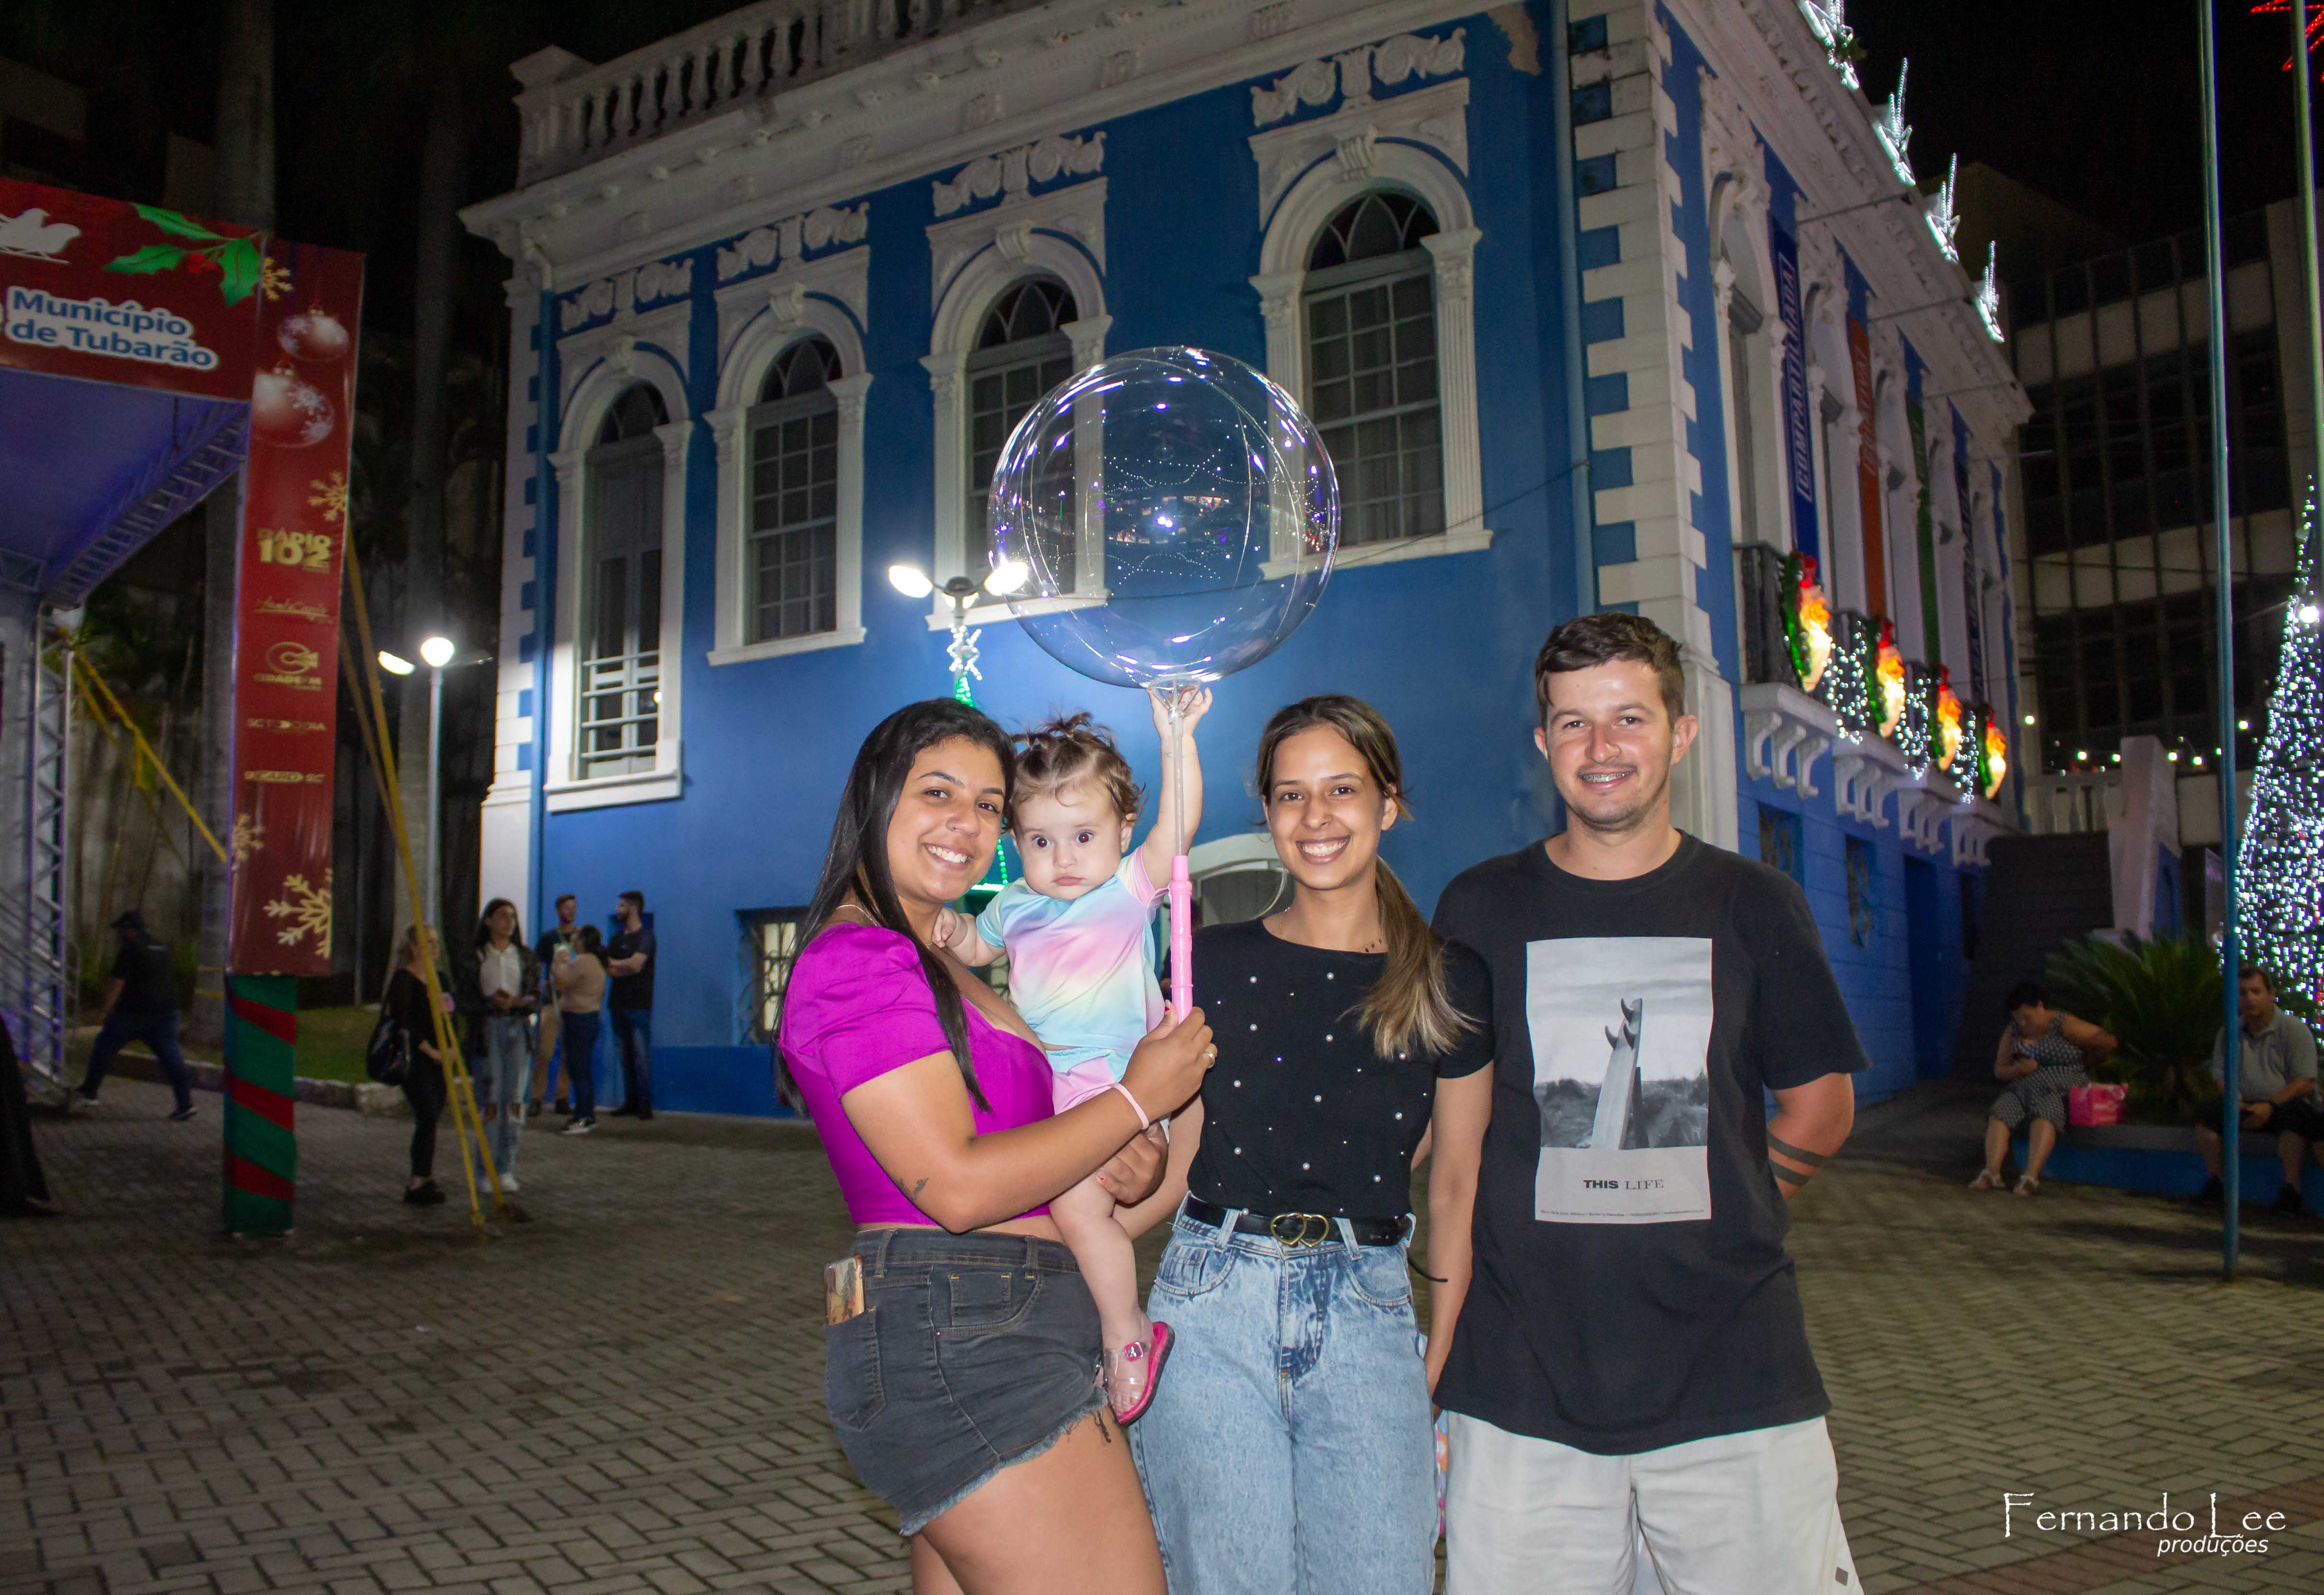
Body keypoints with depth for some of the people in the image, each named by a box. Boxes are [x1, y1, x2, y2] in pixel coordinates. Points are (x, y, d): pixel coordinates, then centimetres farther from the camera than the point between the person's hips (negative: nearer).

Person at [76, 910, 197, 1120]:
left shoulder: (130, 948, -8)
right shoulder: (162, 946, 15)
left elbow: (117, 982, -13)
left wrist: (104, 1011, -9)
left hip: (135, 1011, -6)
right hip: (165, 1010, 6)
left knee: (105, 1046, 13)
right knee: (170, 1054, 1)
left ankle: (89, 1091, 22)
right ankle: (185, 1102, -7)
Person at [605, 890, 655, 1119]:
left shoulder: (645, 937, -4)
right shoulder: (617, 939, 17)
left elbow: (635, 964, -18)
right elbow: (609, 969, 7)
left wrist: (615, 963, -2)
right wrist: (627, 969, -10)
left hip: (639, 1004, -7)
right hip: (619, 1003, 7)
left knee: (641, 1054, -8)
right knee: (625, 1055, 7)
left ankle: (645, 1103, -6)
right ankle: (631, 1101, 11)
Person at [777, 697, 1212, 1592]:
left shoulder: (942, 964, 20)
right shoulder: (858, 959, -11)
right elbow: (957, 1188, -17)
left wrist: (1125, 1169, 3)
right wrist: (1139, 1099, -8)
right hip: (961, 1344, -9)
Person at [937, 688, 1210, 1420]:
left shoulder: (1131, 888, -4)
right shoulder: (1014, 907, 12)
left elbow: (1179, 824, -18)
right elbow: (977, 947, 30)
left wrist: (1176, 738, -28)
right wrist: (952, 930, 7)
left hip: (1106, 1079, -7)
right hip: (1033, 1083, 7)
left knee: (1076, 1201, -19)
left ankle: (1126, 1333, 1)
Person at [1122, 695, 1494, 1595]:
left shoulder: (1450, 984, 5)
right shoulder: (1212, 965, 6)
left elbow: (1458, 1192, 8)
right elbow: (1174, 1163, 9)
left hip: (1368, 1316, 0)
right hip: (1213, 1302, 0)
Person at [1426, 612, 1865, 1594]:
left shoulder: (1752, 904, 5)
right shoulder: (1480, 911, 3)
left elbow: (1823, 1103, 13)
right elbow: (1457, 1143, 4)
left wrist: (1718, 1224, 0)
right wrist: (1439, 1354, -1)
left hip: (1737, 1380, 1)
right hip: (1522, 1389, 0)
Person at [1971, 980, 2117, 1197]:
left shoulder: (2063, 1025, 0)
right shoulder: (2013, 1031, 16)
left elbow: (2108, 1042, -4)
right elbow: (1999, 1071, 17)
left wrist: (2085, 1058, 10)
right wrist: (2019, 1069, -5)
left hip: (2058, 1090, -5)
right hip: (2020, 1090, 5)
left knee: (2043, 1116, -37)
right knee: (1999, 1114, -26)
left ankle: (2031, 1176, -52)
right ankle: (1992, 1173, -42)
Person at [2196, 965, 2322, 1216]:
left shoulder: (2293, 1029, -3)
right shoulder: (2229, 1032, 10)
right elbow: (2220, 1075, 10)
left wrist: (2270, 1106, -22)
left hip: (2284, 1105, -4)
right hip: (2246, 1108, 4)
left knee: (2293, 1113, -38)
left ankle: (2291, 1189, -32)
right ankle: (2215, 1182, -16)